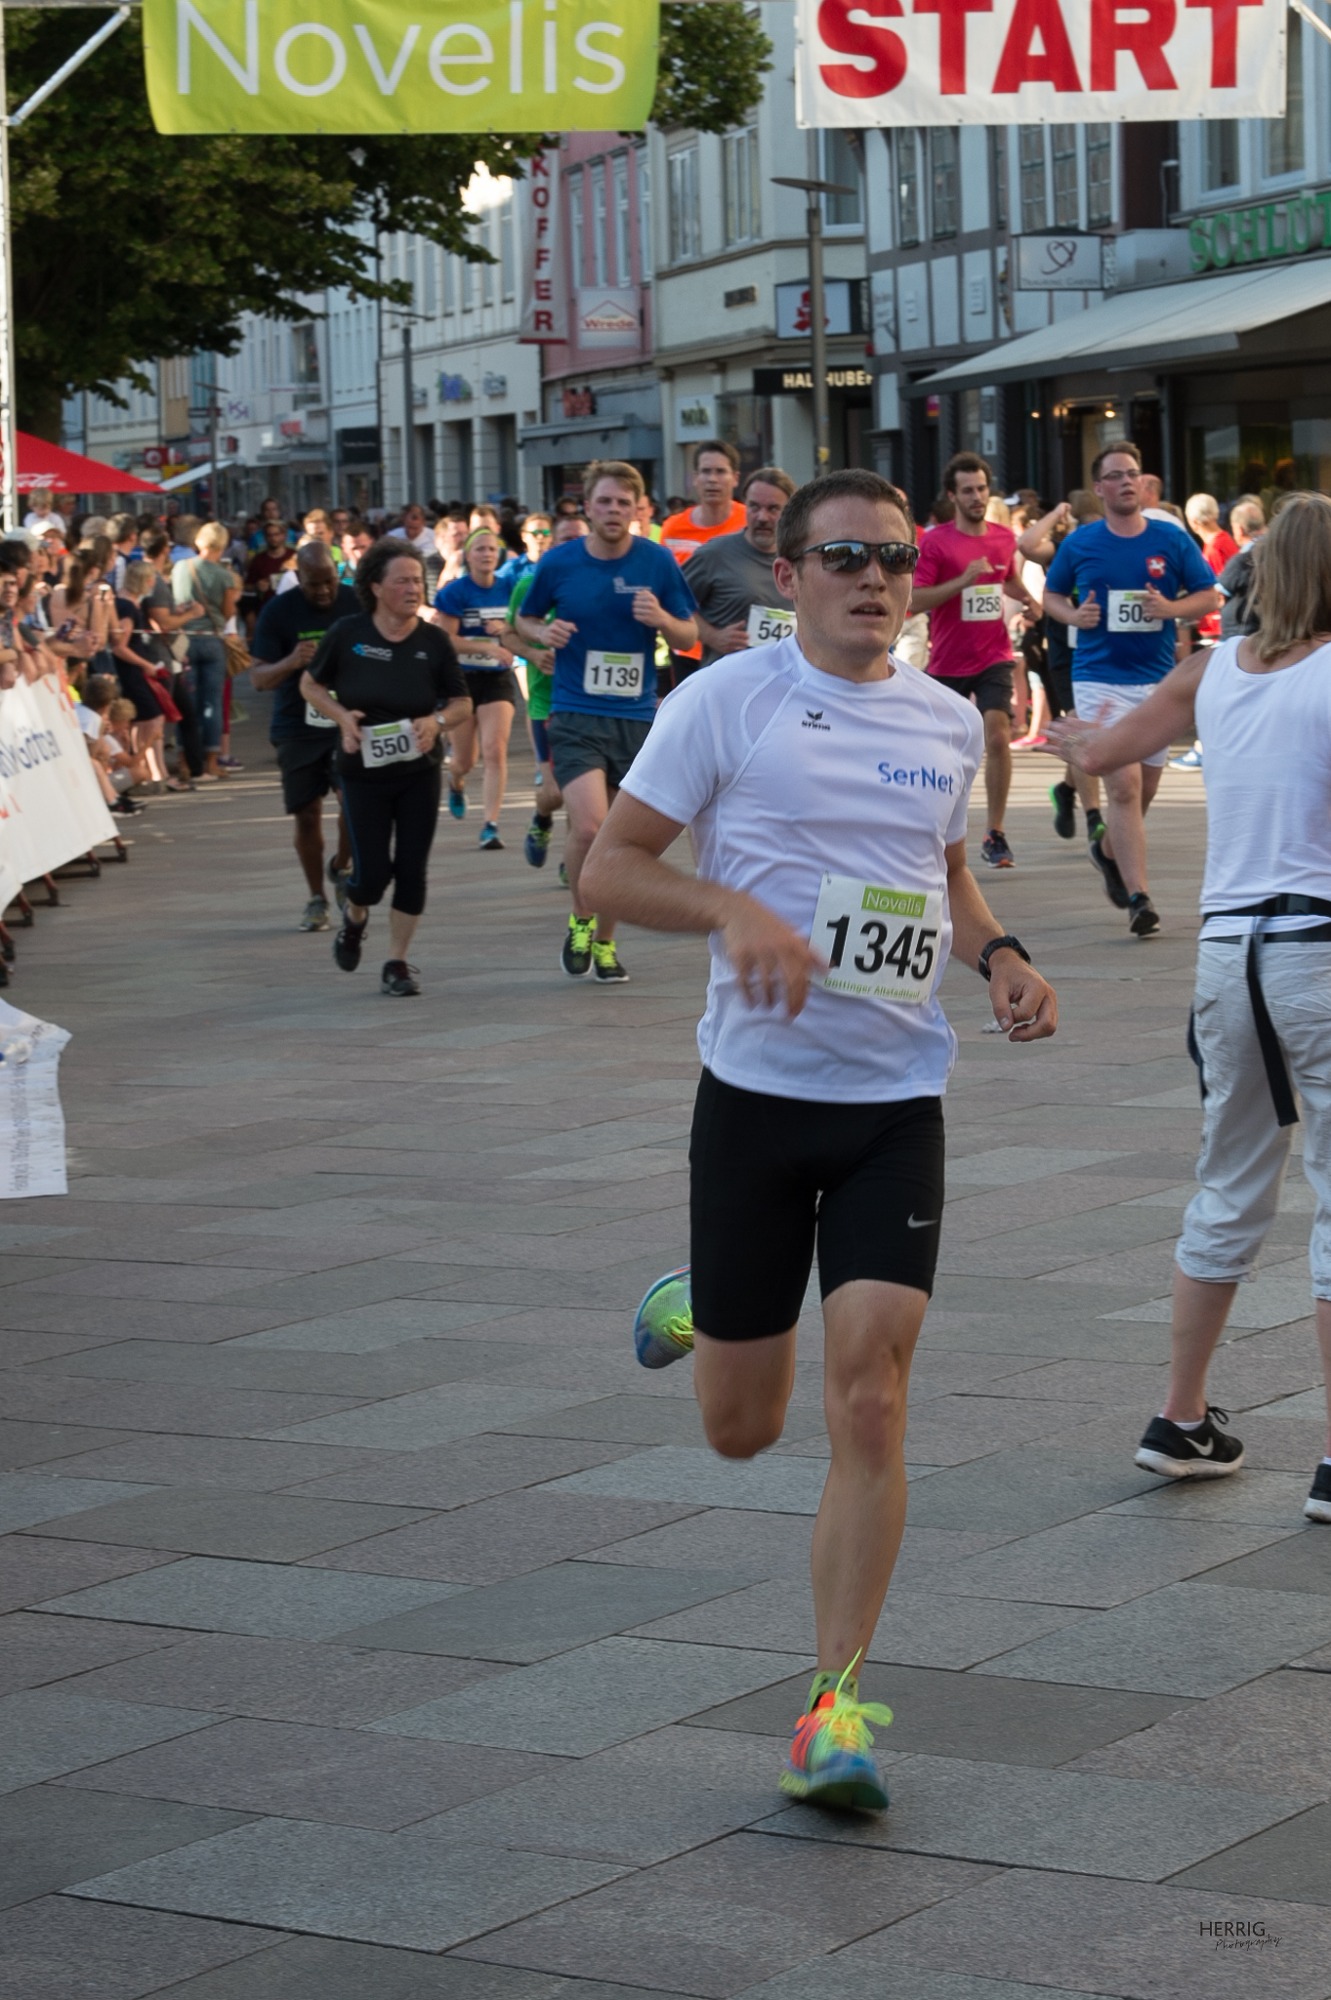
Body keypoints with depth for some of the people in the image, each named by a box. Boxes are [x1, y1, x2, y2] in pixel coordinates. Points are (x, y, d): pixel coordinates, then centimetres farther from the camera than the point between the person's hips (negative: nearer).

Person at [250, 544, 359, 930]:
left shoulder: (357, 604, -1)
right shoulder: (279, 612, -6)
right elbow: (258, 679, -8)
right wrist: (290, 663, -27)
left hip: (349, 721, 0)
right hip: (297, 726, 0)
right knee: (307, 813, 1)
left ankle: (341, 867, 11)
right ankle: (316, 898, 19)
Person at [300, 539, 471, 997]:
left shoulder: (434, 641, -4)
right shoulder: (347, 635, -7)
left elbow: (463, 703, 4)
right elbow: (310, 685, 6)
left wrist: (438, 721, -17)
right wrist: (341, 716, -12)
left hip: (419, 773, 2)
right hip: (363, 771, -2)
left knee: (411, 870, -1)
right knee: (372, 873, -4)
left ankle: (397, 963, 13)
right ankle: (354, 918, 31)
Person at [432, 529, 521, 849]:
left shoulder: (507, 591, 3)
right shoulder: (454, 593, -7)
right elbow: (446, 640, -13)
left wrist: (506, 630, -11)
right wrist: (487, 646, -25)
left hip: (499, 679, 1)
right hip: (463, 679, -1)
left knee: (495, 751, -14)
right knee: (464, 760, 8)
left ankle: (491, 825, -13)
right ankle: (456, 783, 46)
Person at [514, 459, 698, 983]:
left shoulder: (658, 562, -1)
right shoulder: (558, 562, -1)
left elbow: (688, 636, 7)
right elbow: (524, 622, 14)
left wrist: (662, 619, -15)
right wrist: (544, 633, -10)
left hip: (638, 718, 2)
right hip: (575, 716, -2)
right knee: (589, 825, -19)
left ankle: (605, 942, 25)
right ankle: (580, 922, 6)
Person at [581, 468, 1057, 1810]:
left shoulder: (948, 724, 8)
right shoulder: (725, 702, -5)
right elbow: (609, 866, -4)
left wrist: (1000, 958, 6)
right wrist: (736, 910, -22)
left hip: (898, 1104, 2)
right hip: (755, 1087, -2)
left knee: (867, 1399, -11)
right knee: (740, 1428, 8)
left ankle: (834, 1708, -2)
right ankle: (700, 1313, 45)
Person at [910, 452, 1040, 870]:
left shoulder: (1004, 537, 5)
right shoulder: (936, 542, -8)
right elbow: (915, 599, -15)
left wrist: (1027, 599, 4)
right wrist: (964, 580, -23)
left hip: (993, 658, 2)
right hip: (947, 661, -1)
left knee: (998, 737, -16)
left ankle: (995, 835, -10)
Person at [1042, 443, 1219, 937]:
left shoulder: (1172, 540, 1)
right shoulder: (1079, 544, 0)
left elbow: (1210, 597, 5)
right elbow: (1051, 595, 13)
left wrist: (1171, 608, -14)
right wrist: (1074, 615, -9)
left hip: (1157, 678, 3)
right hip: (1100, 678, -3)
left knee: (1145, 787, 14)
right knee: (1123, 786, -13)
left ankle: (1109, 850, 44)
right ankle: (1139, 898, -13)